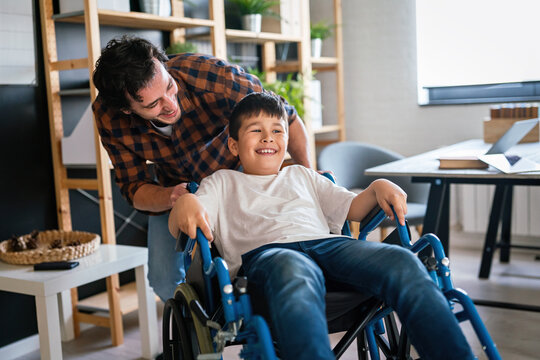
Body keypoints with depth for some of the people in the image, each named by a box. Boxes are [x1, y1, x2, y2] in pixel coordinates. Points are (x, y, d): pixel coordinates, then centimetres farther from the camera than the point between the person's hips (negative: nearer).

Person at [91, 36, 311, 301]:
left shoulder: (213, 76, -38)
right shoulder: (108, 116, -28)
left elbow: (286, 118, -22)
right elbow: (135, 188, -19)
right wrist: (169, 197, -41)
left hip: (237, 167, -2)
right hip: (173, 186, 3)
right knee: (164, 279, -1)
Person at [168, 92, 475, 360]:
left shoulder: (302, 175, 37)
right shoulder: (222, 182, 27)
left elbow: (353, 209, 33)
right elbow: (178, 227, 11)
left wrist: (378, 188, 11)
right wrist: (185, 204, -14)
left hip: (327, 243, 4)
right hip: (265, 250, -3)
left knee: (402, 262, -26)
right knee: (297, 277, -43)